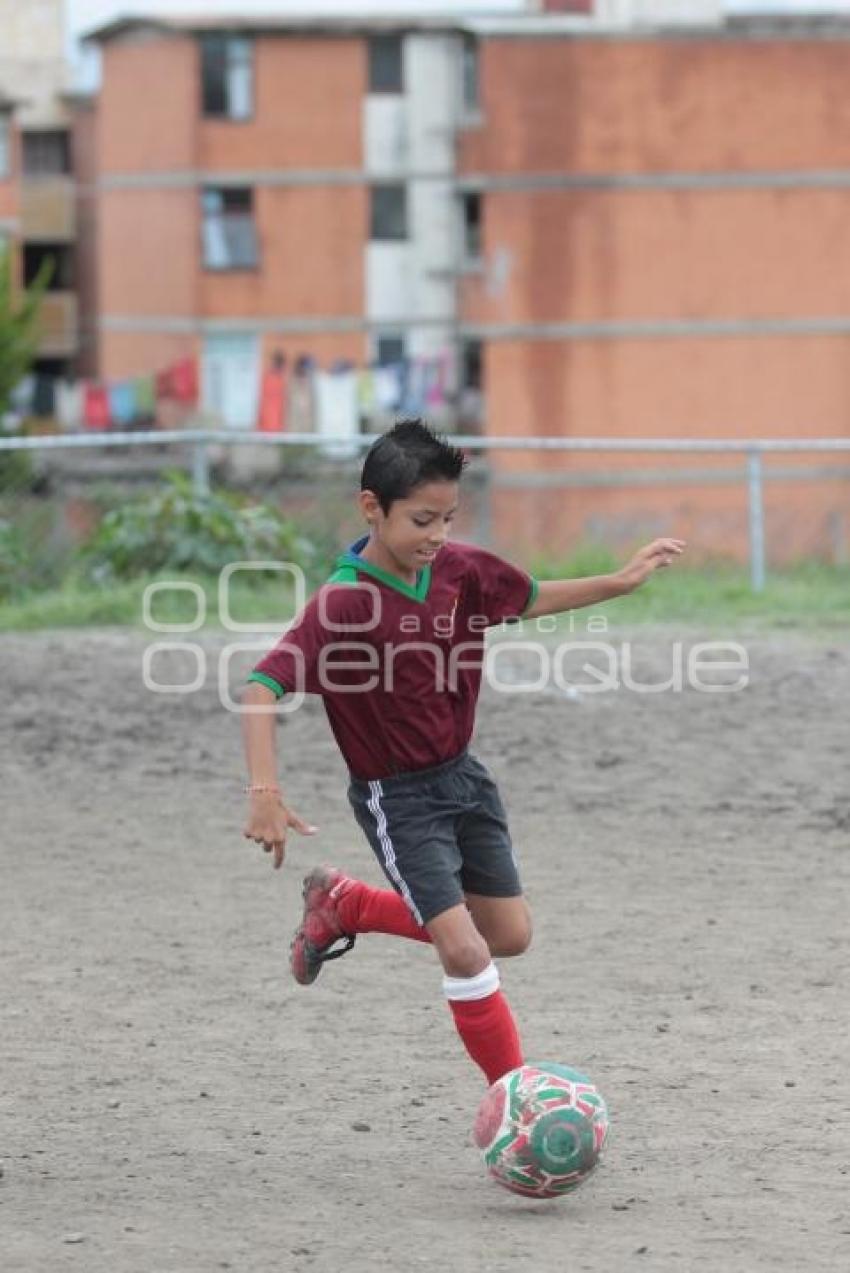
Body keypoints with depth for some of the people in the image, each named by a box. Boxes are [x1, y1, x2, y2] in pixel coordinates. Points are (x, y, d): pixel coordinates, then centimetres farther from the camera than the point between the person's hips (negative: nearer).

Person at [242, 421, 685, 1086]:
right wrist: (265, 793, -42)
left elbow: (531, 600, 14)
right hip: (398, 797, -7)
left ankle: (345, 905, 31)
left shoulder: (461, 568, -7)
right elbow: (262, 689, -32)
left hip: (463, 774, 7)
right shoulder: (342, 603, -26)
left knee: (510, 935, 15)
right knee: (465, 951, -14)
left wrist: (621, 581, 9)